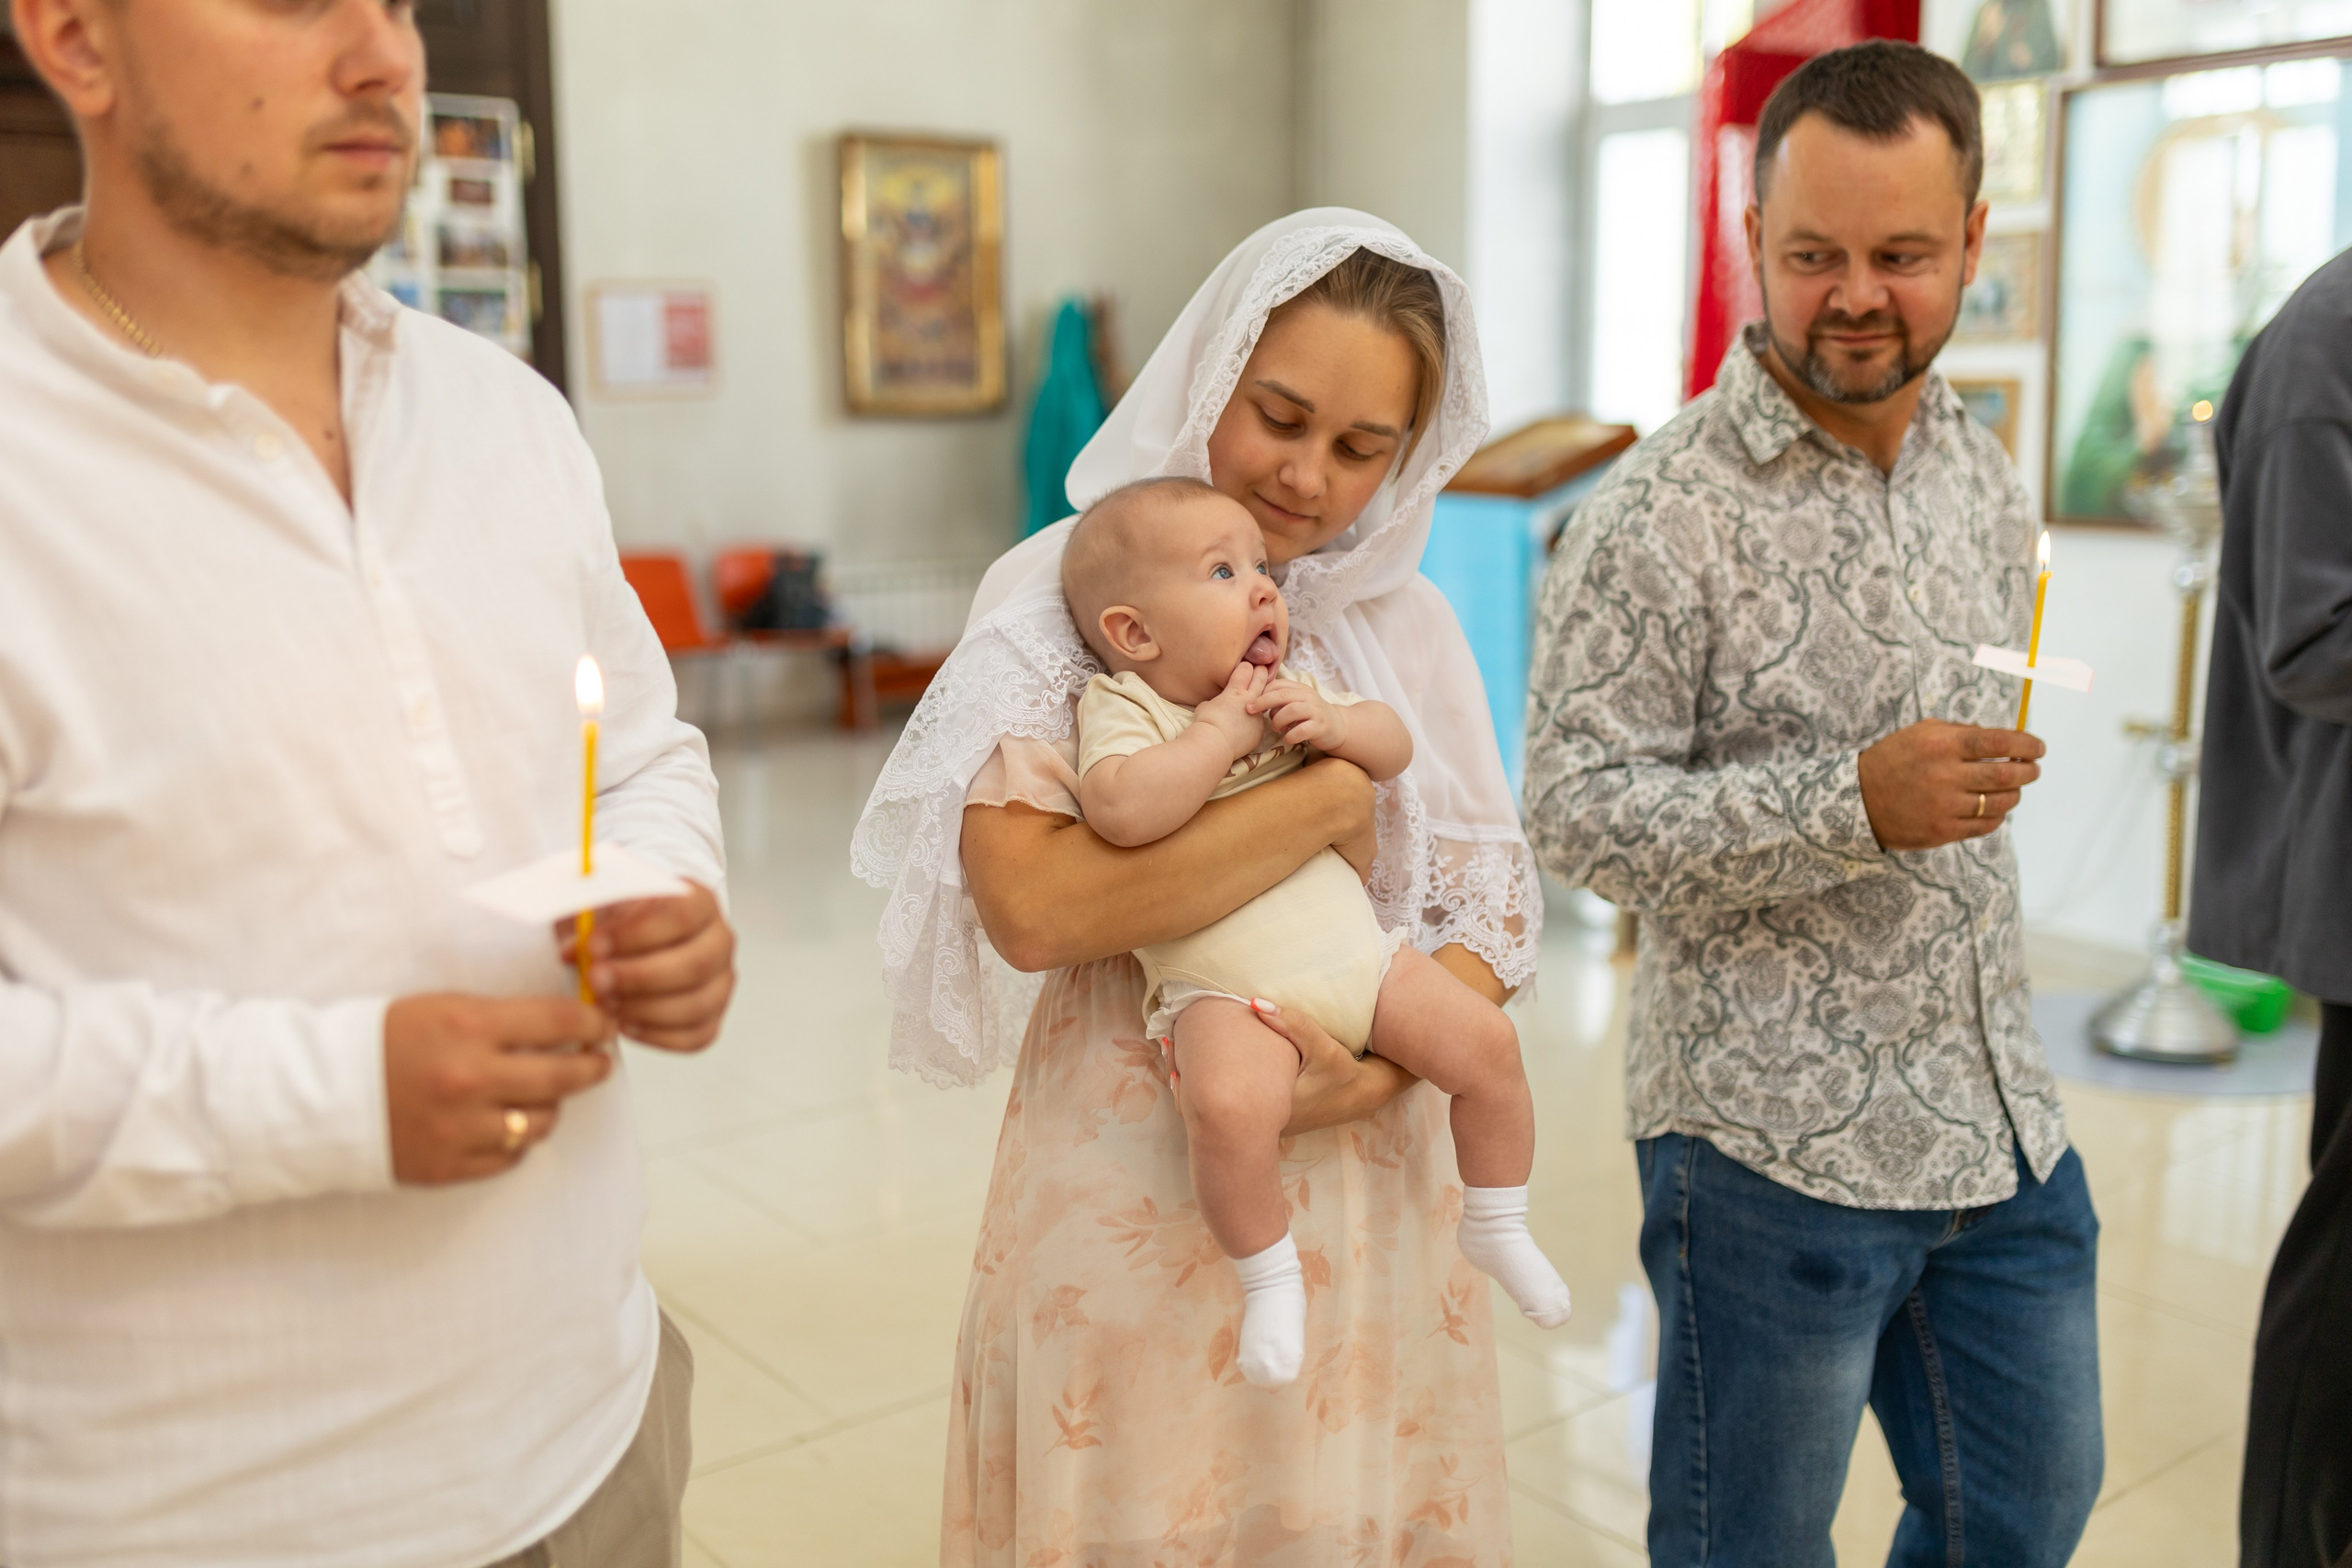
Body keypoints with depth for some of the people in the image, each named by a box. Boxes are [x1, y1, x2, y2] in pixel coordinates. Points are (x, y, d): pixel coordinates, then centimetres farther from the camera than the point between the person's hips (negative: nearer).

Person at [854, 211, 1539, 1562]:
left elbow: (1497, 905, 4)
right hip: (1133, 1184, -3)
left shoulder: (1406, 621, 4)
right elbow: (1031, 905, -24)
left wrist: (1380, 1071, -14)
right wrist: (1327, 799, -19)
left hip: (1366, 1178, 4)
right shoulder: (1061, 596, -9)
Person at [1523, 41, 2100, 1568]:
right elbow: (1578, 807, -19)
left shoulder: (1989, 480, 8)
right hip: (1774, 1141, -7)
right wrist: (1856, 804, -28)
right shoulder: (1662, 515, -16)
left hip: (2002, 1125, 7)